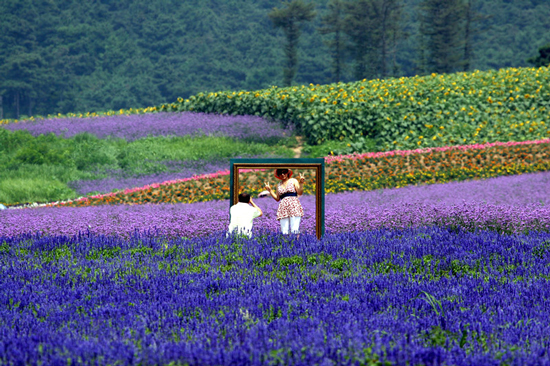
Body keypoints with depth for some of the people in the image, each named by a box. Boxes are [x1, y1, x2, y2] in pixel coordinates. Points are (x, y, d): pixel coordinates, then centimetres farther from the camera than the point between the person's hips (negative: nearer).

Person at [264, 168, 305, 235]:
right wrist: (270, 190, 16)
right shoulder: (279, 185, 21)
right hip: (283, 208, 4)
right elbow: (277, 198, 21)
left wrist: (301, 183, -13)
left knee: (294, 230, -16)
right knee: (284, 231, -8)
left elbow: (300, 193, 1)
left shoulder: (293, 181, 10)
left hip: (294, 206, -3)